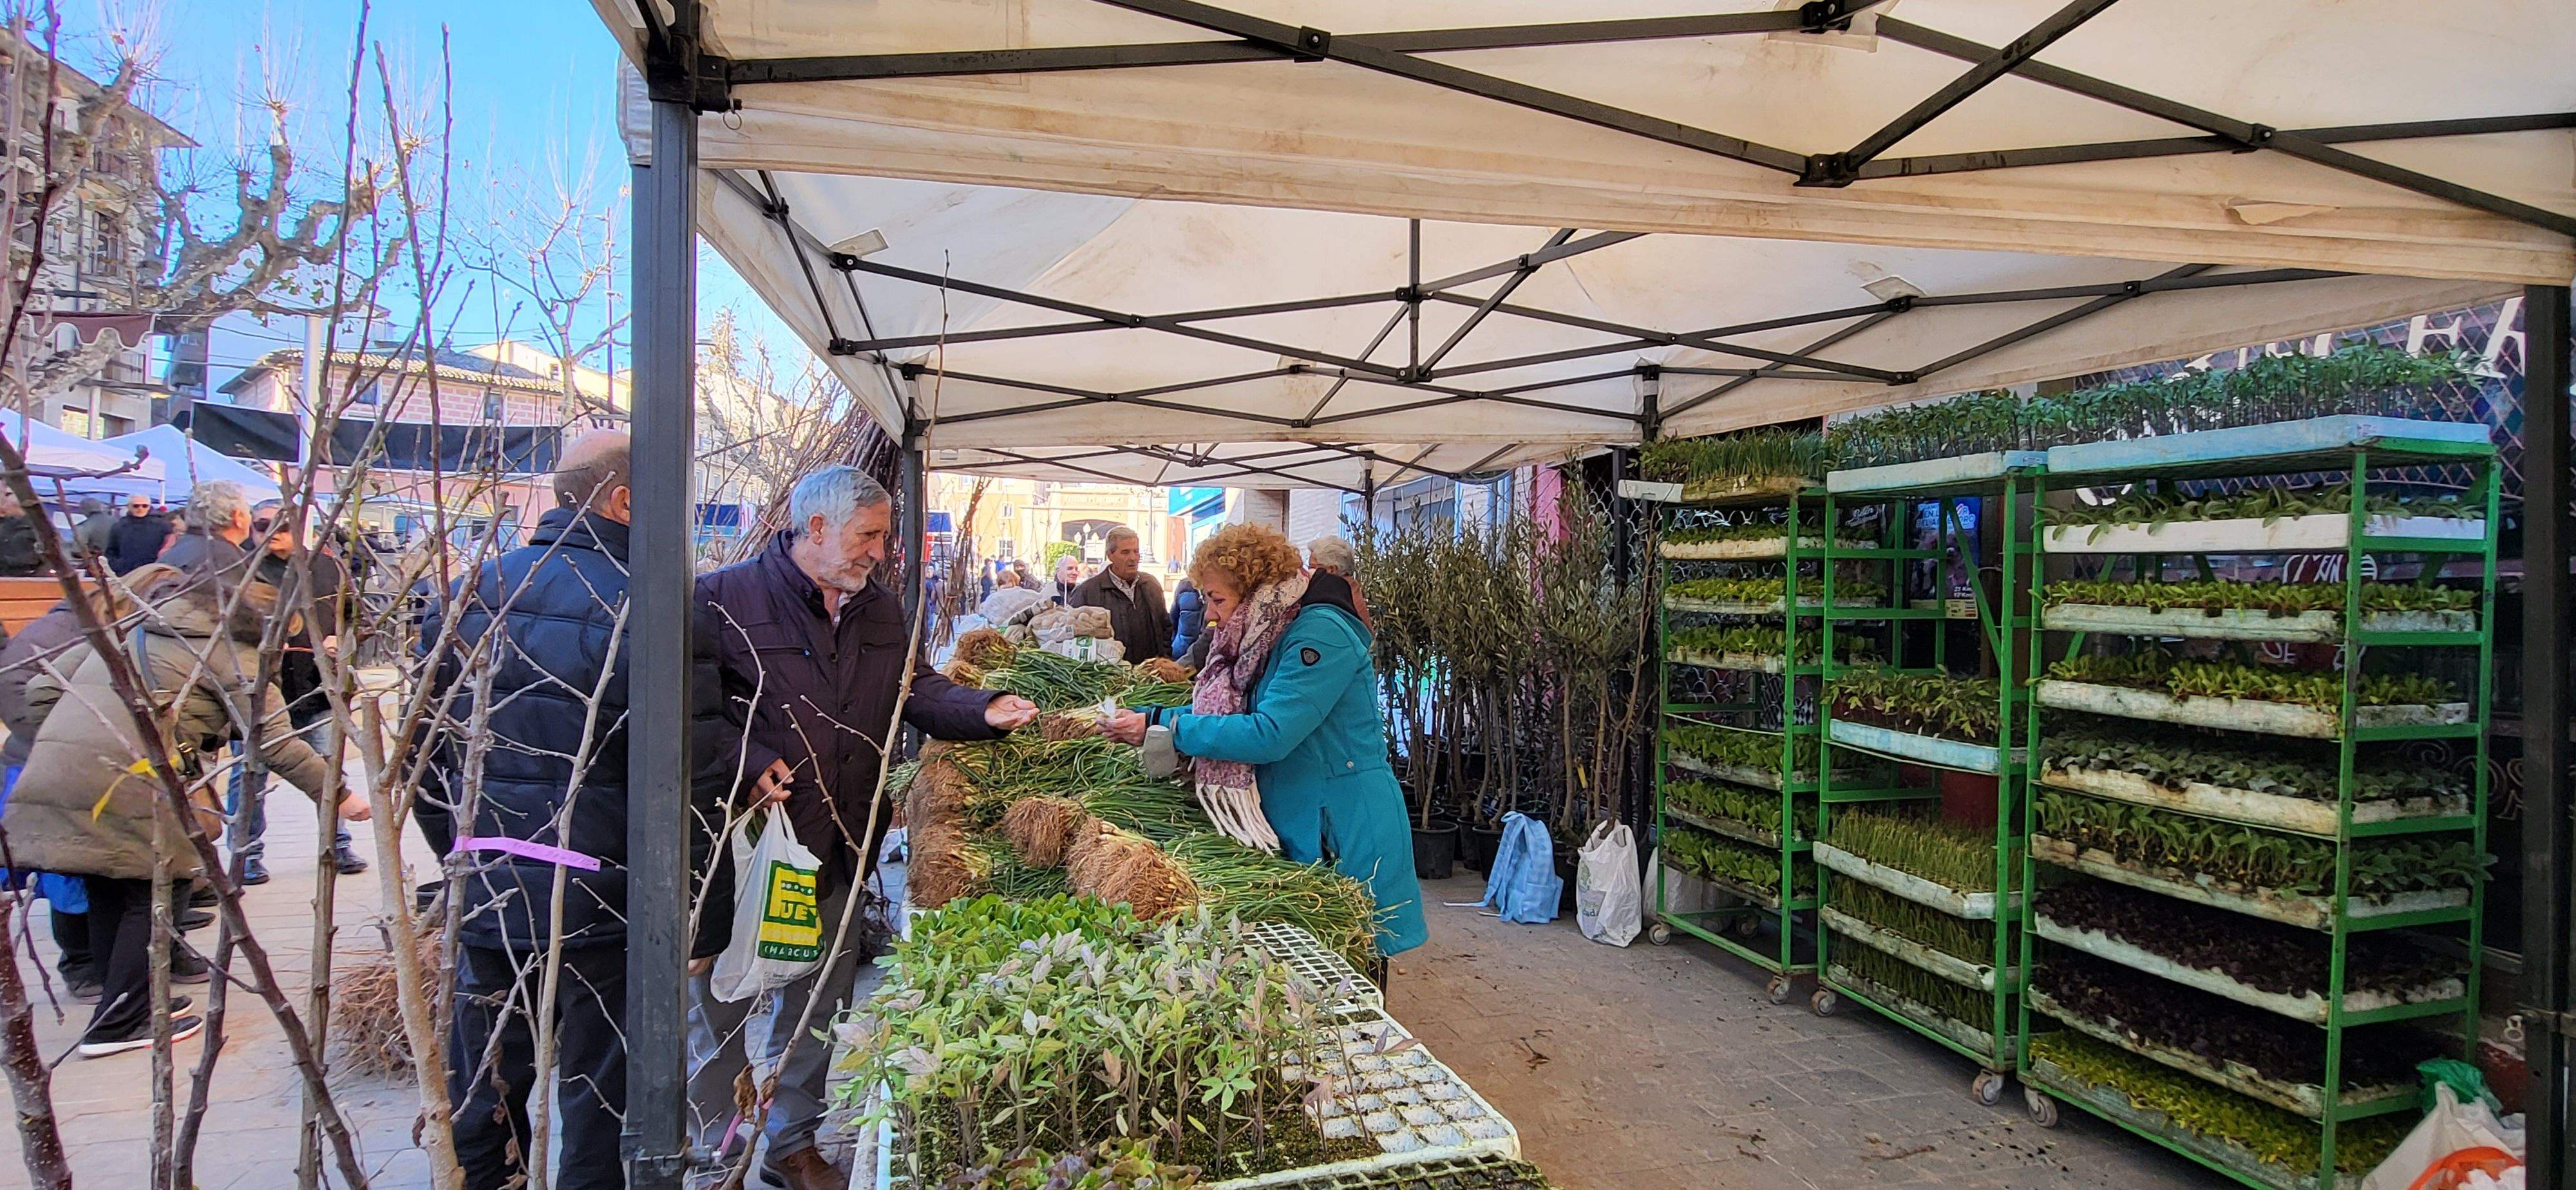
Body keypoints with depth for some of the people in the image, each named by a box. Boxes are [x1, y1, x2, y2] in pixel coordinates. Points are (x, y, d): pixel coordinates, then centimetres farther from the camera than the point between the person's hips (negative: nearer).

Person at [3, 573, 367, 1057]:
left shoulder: (131, 629, 26)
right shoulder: (233, 652, 2)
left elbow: (43, 689, 22)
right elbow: (276, 741, -2)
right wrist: (336, 794, 4)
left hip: (50, 769, 8)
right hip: (126, 780, -8)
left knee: (106, 894, 18)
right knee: (149, 895, 5)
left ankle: (130, 1003, 31)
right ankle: (120, 1024, 9)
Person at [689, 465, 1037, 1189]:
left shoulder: (881, 610, 9)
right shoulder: (724, 599, -13)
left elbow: (914, 688, 6)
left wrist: (983, 711, -11)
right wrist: (744, 763, -24)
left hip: (837, 856, 6)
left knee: (818, 1007, 19)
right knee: (718, 1008, 9)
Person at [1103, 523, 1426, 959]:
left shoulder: (1321, 633, -20)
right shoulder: (1264, 637, 8)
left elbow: (1269, 734, -26)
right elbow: (1220, 708, 11)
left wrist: (1162, 725, -21)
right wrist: (1141, 718, -2)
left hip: (1345, 836, -9)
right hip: (1295, 828, 9)